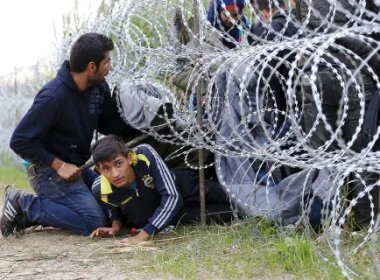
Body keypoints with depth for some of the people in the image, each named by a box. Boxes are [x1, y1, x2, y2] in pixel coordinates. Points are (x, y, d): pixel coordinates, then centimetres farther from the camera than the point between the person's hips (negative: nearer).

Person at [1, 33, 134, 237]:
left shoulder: (99, 87, -1)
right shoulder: (53, 96, -24)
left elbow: (108, 125, 10)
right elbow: (20, 141, -21)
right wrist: (59, 165, -23)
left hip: (75, 169, 9)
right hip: (49, 170, -9)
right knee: (93, 222, -19)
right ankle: (23, 205, -6)